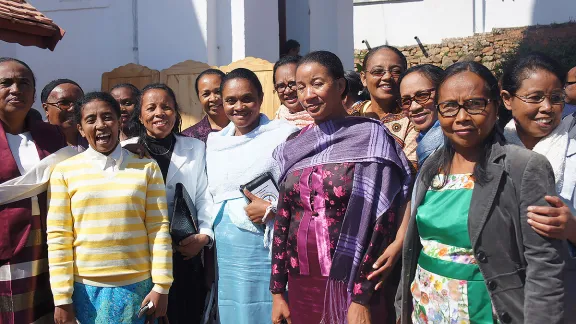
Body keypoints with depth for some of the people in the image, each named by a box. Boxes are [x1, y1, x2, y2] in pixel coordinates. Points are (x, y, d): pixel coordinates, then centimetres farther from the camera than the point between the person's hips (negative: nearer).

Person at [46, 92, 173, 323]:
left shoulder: (147, 168, 1)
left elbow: (159, 228, -1)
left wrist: (161, 286, -4)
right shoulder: (64, 172, -1)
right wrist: (62, 297, -3)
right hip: (85, 287, 0)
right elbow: (58, 236, -1)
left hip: (138, 286, 0)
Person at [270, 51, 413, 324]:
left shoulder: (370, 138, -8)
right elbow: (282, 219, 9)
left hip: (351, 283, -4)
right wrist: (277, 290, 7)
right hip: (301, 283, 5)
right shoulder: (294, 147, 6)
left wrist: (361, 298, -15)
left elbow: (381, 221, -12)